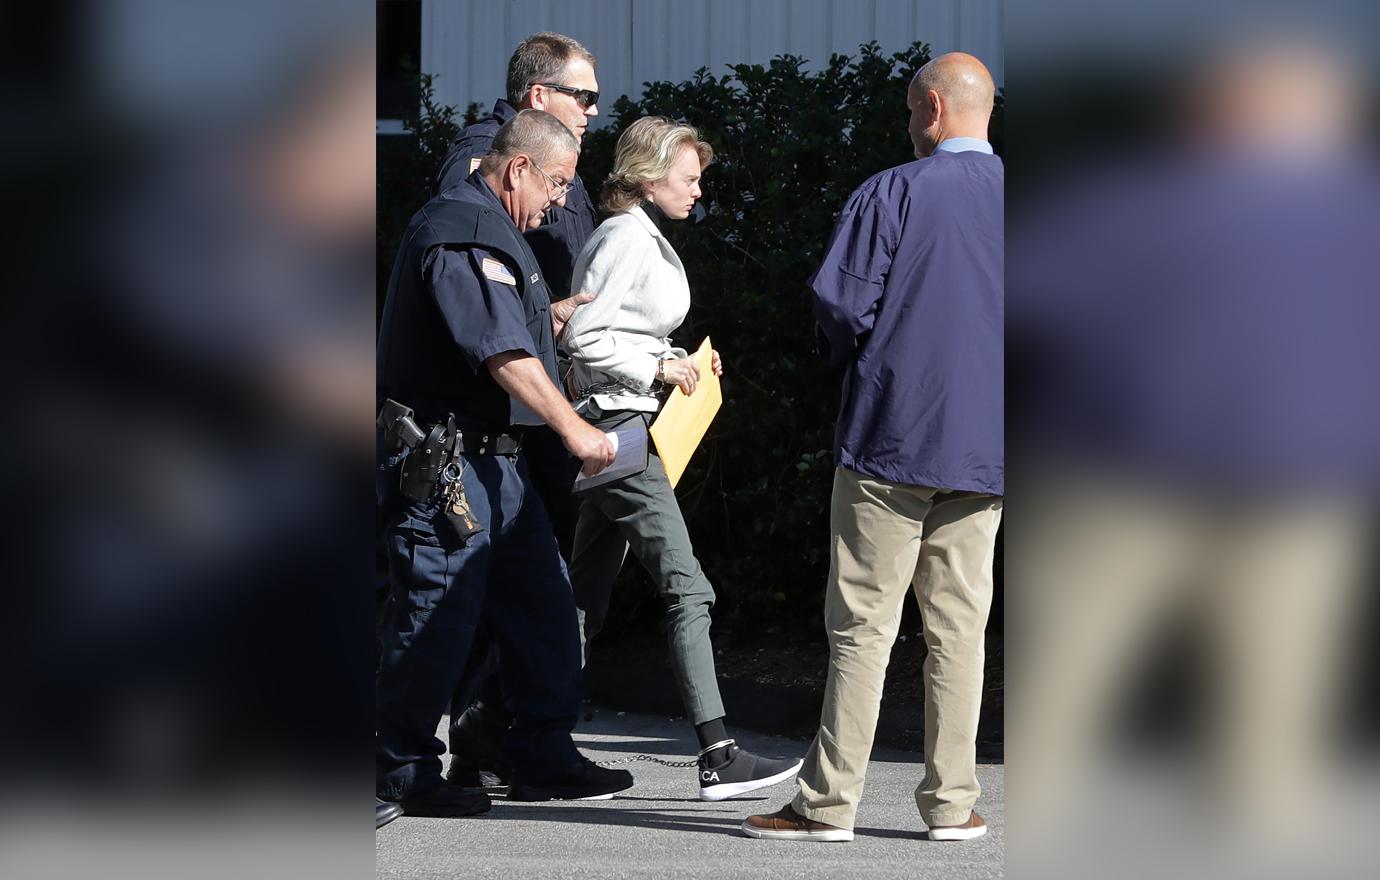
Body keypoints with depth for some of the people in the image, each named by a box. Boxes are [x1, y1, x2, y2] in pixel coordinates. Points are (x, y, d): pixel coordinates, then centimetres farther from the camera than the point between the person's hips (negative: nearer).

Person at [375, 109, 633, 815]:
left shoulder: (486, 229, 20)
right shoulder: (462, 234, -16)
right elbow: (503, 354, -22)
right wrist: (572, 428, -19)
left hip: (491, 459, 11)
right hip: (441, 459, -11)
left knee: (541, 605, 9)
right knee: (438, 616, -5)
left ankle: (545, 760, 15)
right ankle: (404, 774, 4)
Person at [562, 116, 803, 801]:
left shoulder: (647, 239, 19)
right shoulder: (626, 238, -12)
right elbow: (582, 337, -17)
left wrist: (677, 361, 12)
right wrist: (658, 368, -15)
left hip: (623, 426, 11)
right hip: (617, 423, -11)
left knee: (588, 593, 10)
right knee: (687, 589, -13)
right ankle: (717, 757, -16)